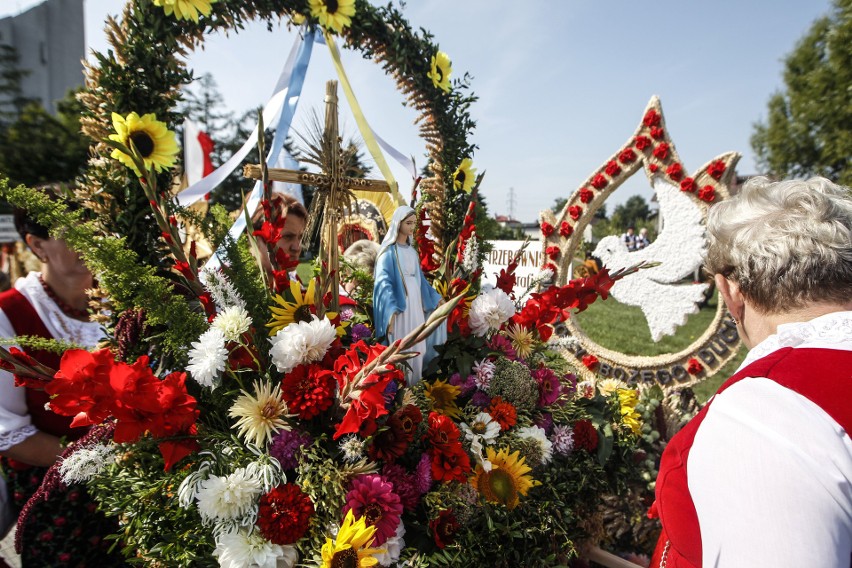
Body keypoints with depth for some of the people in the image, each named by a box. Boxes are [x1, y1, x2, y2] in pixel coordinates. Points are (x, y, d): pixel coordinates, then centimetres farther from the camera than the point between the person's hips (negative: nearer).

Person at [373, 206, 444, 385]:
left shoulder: (412, 251, 14)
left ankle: (414, 386, 21)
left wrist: (435, 298, 20)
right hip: (398, 306, -7)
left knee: (417, 347, 10)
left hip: (416, 305, 7)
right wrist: (391, 311, -29)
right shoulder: (388, 251, -8)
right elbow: (384, 282, -17)